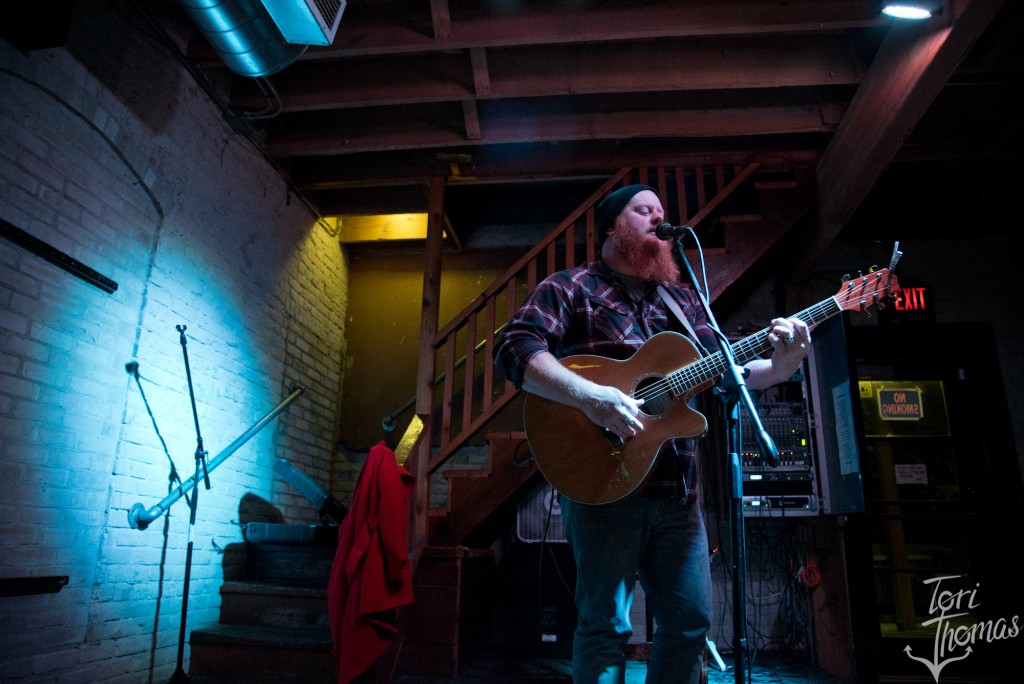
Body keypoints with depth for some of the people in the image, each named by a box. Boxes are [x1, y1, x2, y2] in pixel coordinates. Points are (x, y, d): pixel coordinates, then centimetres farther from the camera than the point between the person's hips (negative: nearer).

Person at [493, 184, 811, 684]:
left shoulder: (681, 299, 17)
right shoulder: (572, 288, -3)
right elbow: (514, 346, -17)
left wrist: (780, 366, -6)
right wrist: (590, 395, -28)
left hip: (676, 487, 7)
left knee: (691, 619, 14)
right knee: (606, 624, 0)